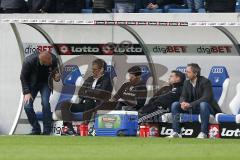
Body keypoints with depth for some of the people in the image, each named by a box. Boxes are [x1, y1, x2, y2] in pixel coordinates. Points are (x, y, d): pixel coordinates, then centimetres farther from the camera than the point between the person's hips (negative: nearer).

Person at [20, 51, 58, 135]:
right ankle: (36, 129, 3)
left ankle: (47, 130, -11)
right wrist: (26, 92, -20)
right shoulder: (28, 61, -28)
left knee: (45, 103, -22)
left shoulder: (53, 59, -23)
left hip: (45, 83, 0)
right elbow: (23, 77, -13)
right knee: (27, 106, -13)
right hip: (32, 83, 0)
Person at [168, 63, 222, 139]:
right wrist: (183, 103, -24)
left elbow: (206, 98, -27)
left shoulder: (205, 82, -16)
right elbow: (183, 96, 3)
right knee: (175, 105, -9)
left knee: (203, 104, -40)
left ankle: (203, 133, -35)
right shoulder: (186, 83, 5)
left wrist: (190, 104, -34)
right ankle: (176, 133, -15)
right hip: (192, 108, 6)